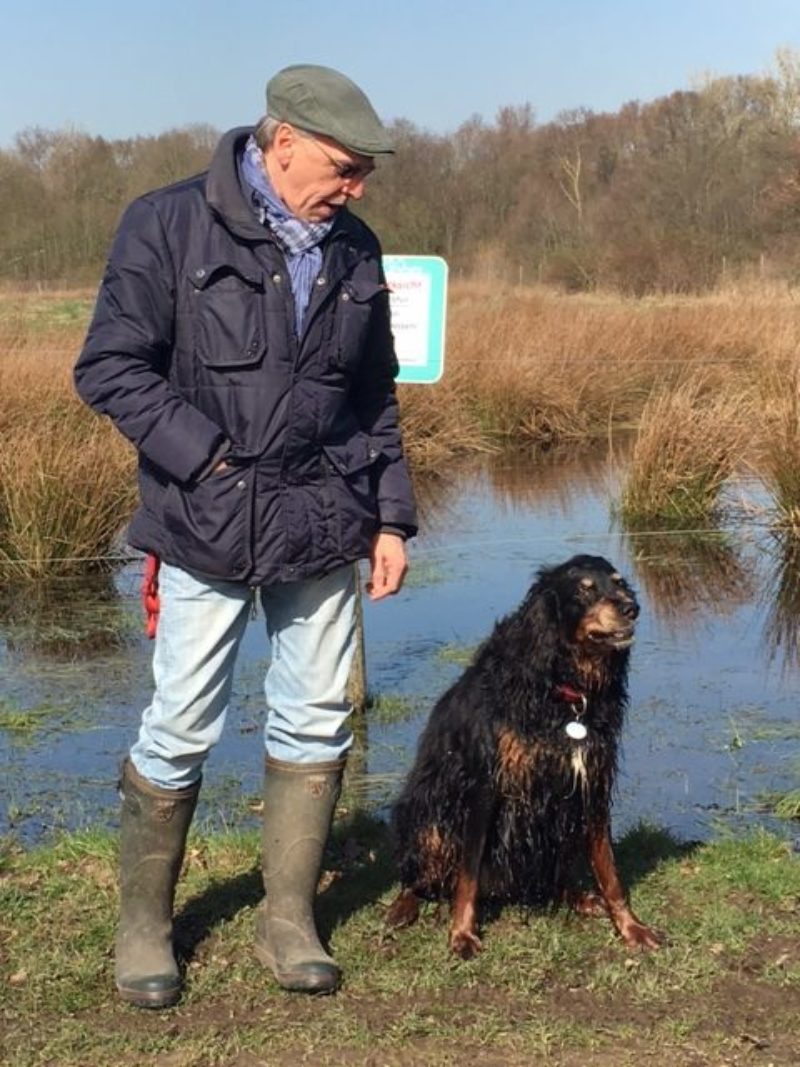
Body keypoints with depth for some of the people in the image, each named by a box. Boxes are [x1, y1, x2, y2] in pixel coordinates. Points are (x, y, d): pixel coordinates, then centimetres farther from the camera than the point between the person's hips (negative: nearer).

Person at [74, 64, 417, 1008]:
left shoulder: (355, 253, 9)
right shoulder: (169, 226, -7)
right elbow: (108, 368, -9)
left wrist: (391, 516, 11)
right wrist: (209, 461, -14)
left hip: (323, 526, 5)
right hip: (207, 528, -5)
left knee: (315, 721, 8)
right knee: (181, 729, 0)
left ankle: (287, 922, 22)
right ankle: (143, 924, 19)